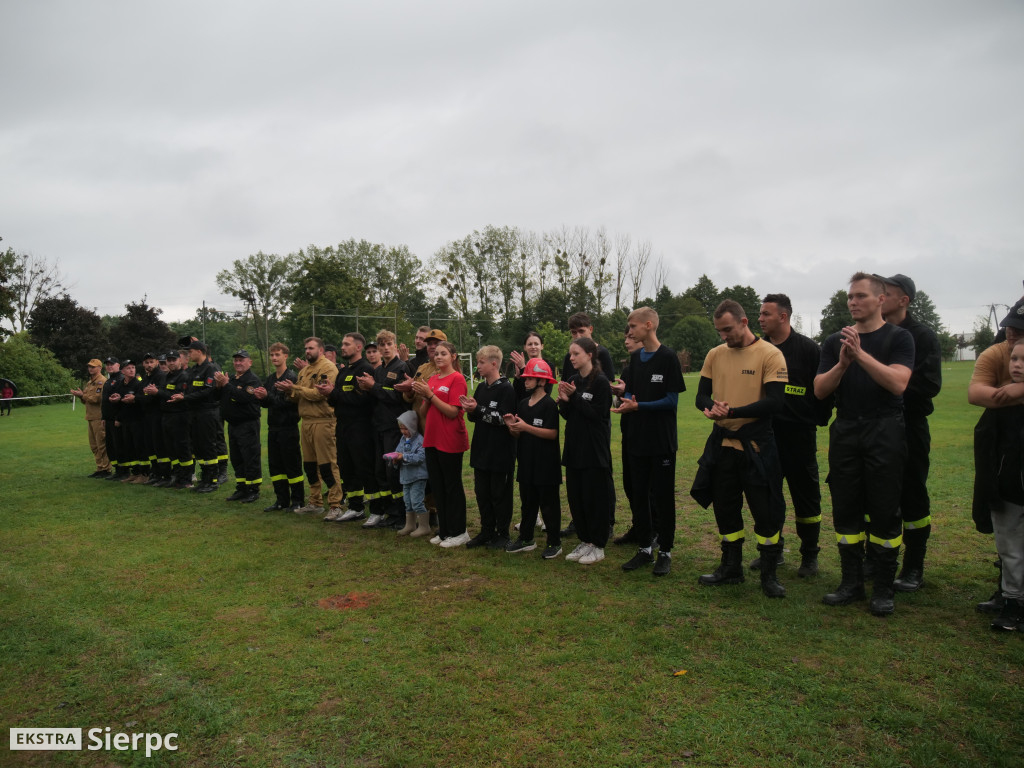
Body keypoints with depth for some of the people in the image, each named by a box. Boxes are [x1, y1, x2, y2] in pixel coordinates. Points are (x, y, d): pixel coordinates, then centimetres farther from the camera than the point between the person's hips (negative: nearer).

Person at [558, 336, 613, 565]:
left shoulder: (600, 382, -11)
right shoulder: (572, 380, 8)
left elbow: (598, 414, -17)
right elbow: (567, 415, 10)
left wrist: (575, 397, -18)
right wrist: (564, 401, -10)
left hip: (595, 450, -7)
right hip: (574, 447, 7)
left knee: (594, 498, 1)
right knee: (575, 496, 11)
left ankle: (597, 546, 13)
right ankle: (584, 541, 24)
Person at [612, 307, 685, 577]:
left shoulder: (668, 358, -10)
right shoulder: (635, 358, 10)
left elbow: (672, 400, -13)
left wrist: (637, 406, -21)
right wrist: (623, 391, -10)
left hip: (662, 440, -6)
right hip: (637, 439, 6)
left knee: (662, 496, 3)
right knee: (638, 495, 10)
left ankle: (665, 552, 16)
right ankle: (644, 549, 23)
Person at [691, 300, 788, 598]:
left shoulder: (770, 355, -9)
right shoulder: (715, 355, 6)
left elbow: (774, 402, -17)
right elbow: (702, 395, 7)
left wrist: (732, 411, -21)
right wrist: (710, 407, -16)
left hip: (756, 445, -5)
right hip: (721, 444, 5)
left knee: (766, 511, 3)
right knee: (725, 509, 15)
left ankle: (769, 574, 21)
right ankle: (731, 568, 32)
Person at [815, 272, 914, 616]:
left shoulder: (898, 337, 0)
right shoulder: (835, 341, 10)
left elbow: (898, 382, -15)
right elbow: (819, 390, 2)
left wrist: (861, 354, -22)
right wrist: (842, 364, -15)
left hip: (885, 432, -3)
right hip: (845, 432, 4)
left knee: (885, 511, 0)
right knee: (845, 509, 7)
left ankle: (883, 589, 11)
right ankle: (851, 582, 18)